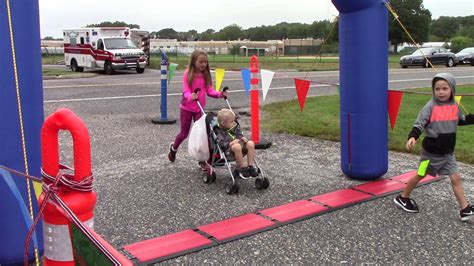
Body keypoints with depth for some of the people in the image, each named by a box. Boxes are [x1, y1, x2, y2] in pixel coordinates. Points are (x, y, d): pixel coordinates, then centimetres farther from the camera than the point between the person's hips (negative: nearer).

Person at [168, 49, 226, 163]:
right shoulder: (188, 74, -14)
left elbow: (209, 90, -5)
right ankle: (173, 148, 41)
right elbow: (186, 91, -21)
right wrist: (191, 96, -43)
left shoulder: (205, 74, -3)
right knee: (184, 133, 11)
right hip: (187, 108, -3)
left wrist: (220, 94, -24)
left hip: (199, 108, 3)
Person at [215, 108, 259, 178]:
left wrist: (243, 138, 7)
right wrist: (231, 143, -24)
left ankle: (250, 166, -15)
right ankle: (241, 168, -24)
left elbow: (239, 135, 30)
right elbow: (221, 144, -16)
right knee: (237, 146, -40)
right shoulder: (219, 132, -3)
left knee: (251, 143, -20)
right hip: (228, 150, -7)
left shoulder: (235, 127, 20)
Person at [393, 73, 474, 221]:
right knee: (420, 176, 10)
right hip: (431, 152, -5)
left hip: (448, 152, 5)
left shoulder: (454, 106, 2)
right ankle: (403, 198, 29)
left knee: (456, 178, 1)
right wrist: (412, 137, -36)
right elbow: (419, 124, -20)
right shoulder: (431, 106, -17)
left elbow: (460, 120, 22)